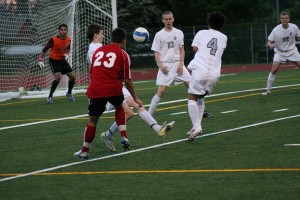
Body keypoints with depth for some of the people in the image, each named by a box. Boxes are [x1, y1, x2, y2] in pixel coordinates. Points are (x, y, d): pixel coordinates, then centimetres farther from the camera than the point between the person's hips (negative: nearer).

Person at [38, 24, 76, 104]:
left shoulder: (68, 39, -5)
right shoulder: (53, 39, -21)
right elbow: (45, 49, -13)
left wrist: (67, 54, -5)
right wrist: (41, 60, -19)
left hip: (63, 60, 6)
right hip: (54, 60, -6)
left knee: (72, 77, 4)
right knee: (58, 77, -25)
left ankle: (69, 93, 32)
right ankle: (50, 96, -11)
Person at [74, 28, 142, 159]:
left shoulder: (98, 51, 18)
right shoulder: (123, 54, 6)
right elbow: (127, 80, 6)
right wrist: (135, 98, 14)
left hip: (95, 90, 2)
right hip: (114, 89, -2)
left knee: (92, 120, 12)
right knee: (119, 108, 29)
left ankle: (84, 151, 15)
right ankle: (124, 137, 20)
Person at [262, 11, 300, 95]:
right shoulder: (276, 30, -17)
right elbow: (269, 42, -14)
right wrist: (270, 44, -37)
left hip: (292, 50, 2)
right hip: (280, 52, -2)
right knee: (274, 70, -16)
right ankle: (268, 90, -5)